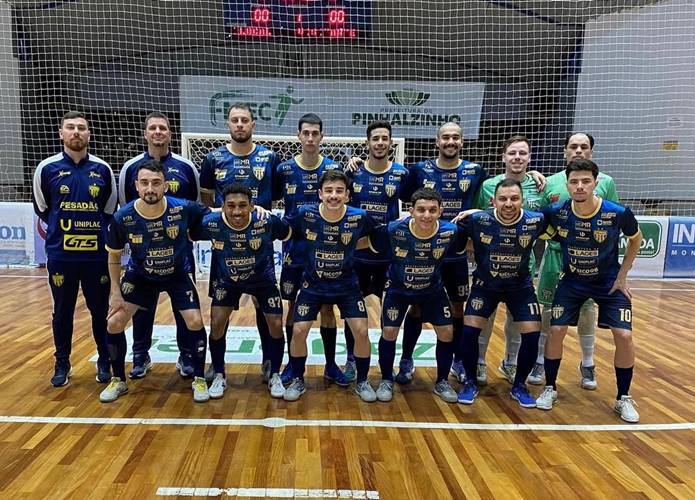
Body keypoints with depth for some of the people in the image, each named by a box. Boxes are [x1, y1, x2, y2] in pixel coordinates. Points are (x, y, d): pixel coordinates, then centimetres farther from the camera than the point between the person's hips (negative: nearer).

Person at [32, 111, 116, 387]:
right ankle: (62, 364, 26)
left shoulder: (103, 169, 2)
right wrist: (65, 228, 13)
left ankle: (104, 362, 24)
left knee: (100, 310, 8)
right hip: (60, 254, 0)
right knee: (62, 312, 10)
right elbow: (41, 209, 11)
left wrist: (96, 231, 10)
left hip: (97, 254, 0)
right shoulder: (47, 168, 0)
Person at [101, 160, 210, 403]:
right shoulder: (122, 217, -23)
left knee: (195, 322, -13)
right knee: (114, 323, -4)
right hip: (140, 276, 1)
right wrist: (115, 292, -7)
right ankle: (118, 381, 20)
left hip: (178, 274, -1)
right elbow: (113, 257, -5)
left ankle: (199, 379, 9)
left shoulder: (183, 209, -27)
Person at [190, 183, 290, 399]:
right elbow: (187, 236, -8)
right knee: (216, 324, -8)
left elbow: (290, 235, -12)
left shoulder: (267, 221, -30)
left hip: (263, 278, 0)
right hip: (226, 280, 1)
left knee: (276, 325, -6)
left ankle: (275, 376, 17)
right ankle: (219, 376, 16)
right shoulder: (210, 223, -28)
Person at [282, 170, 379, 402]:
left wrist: (351, 248, -5)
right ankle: (297, 381, 19)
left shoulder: (359, 217, -17)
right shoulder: (305, 214, -18)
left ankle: (362, 382, 18)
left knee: (361, 331, -6)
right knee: (299, 331, -5)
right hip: (313, 285, 0)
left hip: (347, 285, 0)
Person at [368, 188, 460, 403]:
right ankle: (386, 381, 18)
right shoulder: (394, 230, -31)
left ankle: (441, 382, 23)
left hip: (433, 290, 2)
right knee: (389, 332, -7)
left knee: (447, 332, 0)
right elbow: (363, 242, -16)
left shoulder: (450, 232, -26)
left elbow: (469, 246, -4)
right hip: (398, 288, -2)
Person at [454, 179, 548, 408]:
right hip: (485, 285, -1)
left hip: (521, 286, 1)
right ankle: (470, 382, 13)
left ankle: (519, 386, 18)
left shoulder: (535, 221, -19)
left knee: (532, 334, -6)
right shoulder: (477, 220, -23)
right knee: (469, 330, -11)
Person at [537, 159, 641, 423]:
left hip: (609, 282, -1)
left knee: (624, 335, -10)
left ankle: (623, 398, 12)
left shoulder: (618, 213, -23)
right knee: (556, 330, -7)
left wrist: (622, 275, -3)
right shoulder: (556, 212, -20)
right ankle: (550, 388, 14)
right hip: (572, 281, 1)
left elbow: (635, 239, -1)